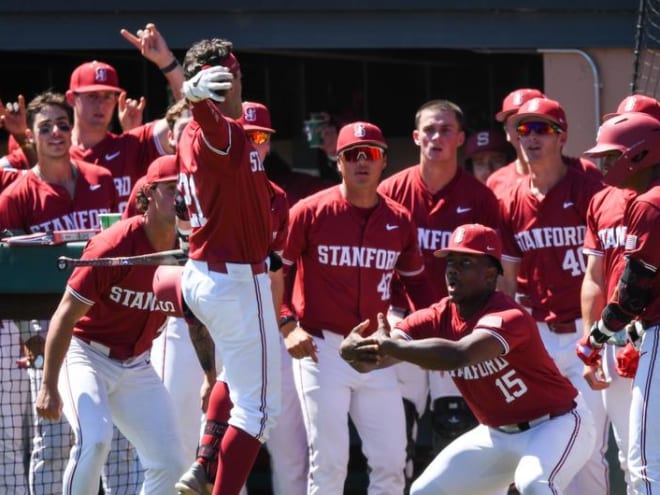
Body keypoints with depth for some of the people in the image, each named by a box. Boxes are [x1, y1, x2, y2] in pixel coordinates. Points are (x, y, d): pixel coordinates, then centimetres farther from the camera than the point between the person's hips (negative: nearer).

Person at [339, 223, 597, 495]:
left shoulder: (509, 317, -29)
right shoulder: (439, 318, -7)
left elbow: (458, 355, -48)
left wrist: (388, 345, -44)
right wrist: (354, 348, -43)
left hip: (557, 424, -8)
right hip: (497, 434, 8)